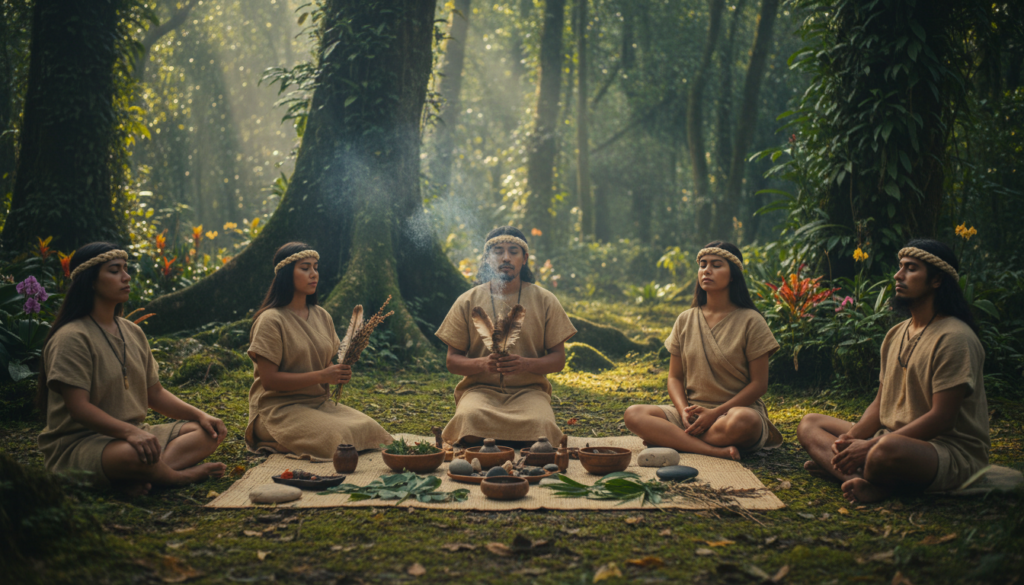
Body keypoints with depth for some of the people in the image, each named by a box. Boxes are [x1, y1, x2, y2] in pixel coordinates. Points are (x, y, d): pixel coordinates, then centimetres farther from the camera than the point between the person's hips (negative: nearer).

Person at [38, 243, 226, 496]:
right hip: (78, 444, -9)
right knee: (136, 455, -42)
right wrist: (129, 432, -34)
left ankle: (137, 478, -28)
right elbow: (79, 407, -20)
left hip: (136, 435, 9)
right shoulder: (72, 338, -11)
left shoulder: (133, 332, 15)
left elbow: (155, 393, 18)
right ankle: (181, 474, -10)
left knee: (211, 432, -7)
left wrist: (199, 415, 2)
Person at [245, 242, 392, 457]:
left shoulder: (322, 316, 11)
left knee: (369, 429, -19)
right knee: (337, 437, -28)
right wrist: (322, 376, -20)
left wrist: (340, 373, -5)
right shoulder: (271, 320, -11)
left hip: (321, 403, 6)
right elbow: (269, 380, -16)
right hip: (279, 408, -6)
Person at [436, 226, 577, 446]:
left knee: (540, 425, -35)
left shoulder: (545, 301, 7)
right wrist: (482, 363, -17)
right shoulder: (467, 301, 6)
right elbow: (452, 361, 5)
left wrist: (525, 364, -16)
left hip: (528, 390, 1)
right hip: (480, 389, -1)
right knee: (469, 418, -38)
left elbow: (558, 359, 5)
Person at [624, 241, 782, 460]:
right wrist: (684, 411, -11)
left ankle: (668, 438, -22)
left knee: (742, 421, -41)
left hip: (735, 409, -4)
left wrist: (716, 413, -15)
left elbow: (759, 384, -5)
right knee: (634, 414, -23)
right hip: (692, 411, 4)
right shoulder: (686, 320, 11)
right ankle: (714, 450, -32)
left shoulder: (750, 321, -1)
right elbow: (675, 377, 11)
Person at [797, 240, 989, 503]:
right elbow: (880, 403, 14)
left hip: (952, 451, -9)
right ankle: (858, 478, -24)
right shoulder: (896, 334, 15)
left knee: (888, 450, -42)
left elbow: (941, 418, -20)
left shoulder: (954, 338, -13)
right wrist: (851, 437, -7)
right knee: (810, 424, 4)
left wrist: (870, 445, -23)